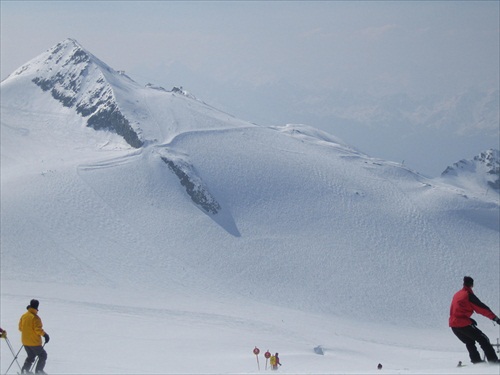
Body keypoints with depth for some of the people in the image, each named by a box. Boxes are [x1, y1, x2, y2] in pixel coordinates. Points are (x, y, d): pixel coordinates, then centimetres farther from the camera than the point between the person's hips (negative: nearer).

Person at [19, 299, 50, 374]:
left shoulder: (23, 316, 3)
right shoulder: (35, 317, -19)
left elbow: (20, 328, 12)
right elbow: (38, 329, -23)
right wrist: (45, 334, -11)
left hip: (25, 341, 7)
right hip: (34, 342, -7)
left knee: (30, 356, 24)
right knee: (43, 355, 9)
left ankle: (24, 371, 16)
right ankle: (38, 371, 3)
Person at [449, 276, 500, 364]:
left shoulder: (457, 294, 17)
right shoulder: (469, 295, -7)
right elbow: (482, 308, -11)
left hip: (453, 324, 8)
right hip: (463, 324, -8)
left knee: (469, 342, 23)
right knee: (483, 340, -1)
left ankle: (476, 361, 14)